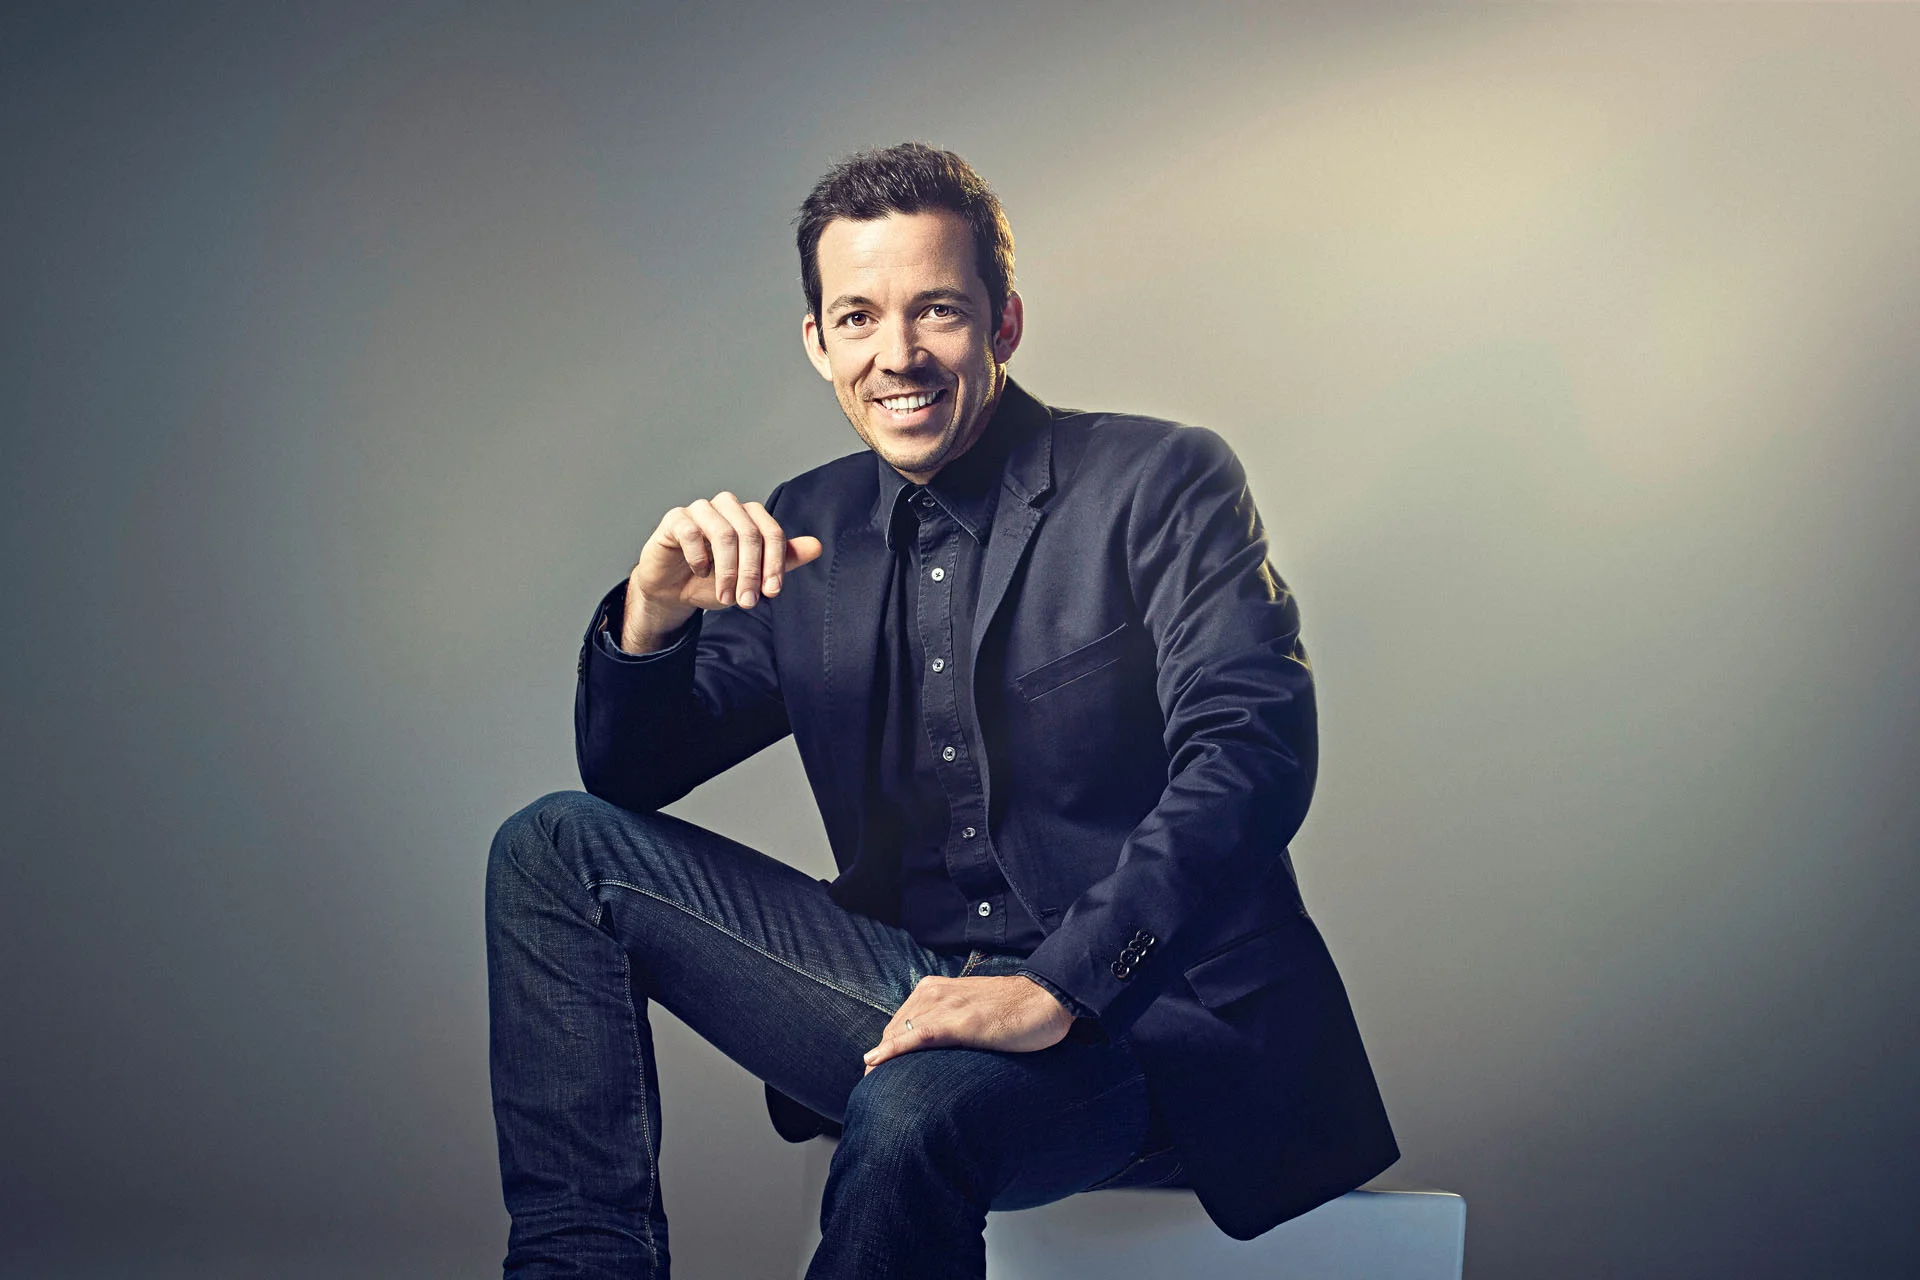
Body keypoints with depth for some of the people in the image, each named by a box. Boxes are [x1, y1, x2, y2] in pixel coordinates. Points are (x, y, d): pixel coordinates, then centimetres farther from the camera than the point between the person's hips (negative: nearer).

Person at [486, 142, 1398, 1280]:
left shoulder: (1162, 483, -5)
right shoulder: (807, 532, 10)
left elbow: (1256, 757, -18)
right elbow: (630, 777, 11)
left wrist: (1057, 987, -30)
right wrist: (654, 610, -12)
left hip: (1141, 1021, -6)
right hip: (920, 999, 6)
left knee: (916, 1107, -38)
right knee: (556, 848, -2)